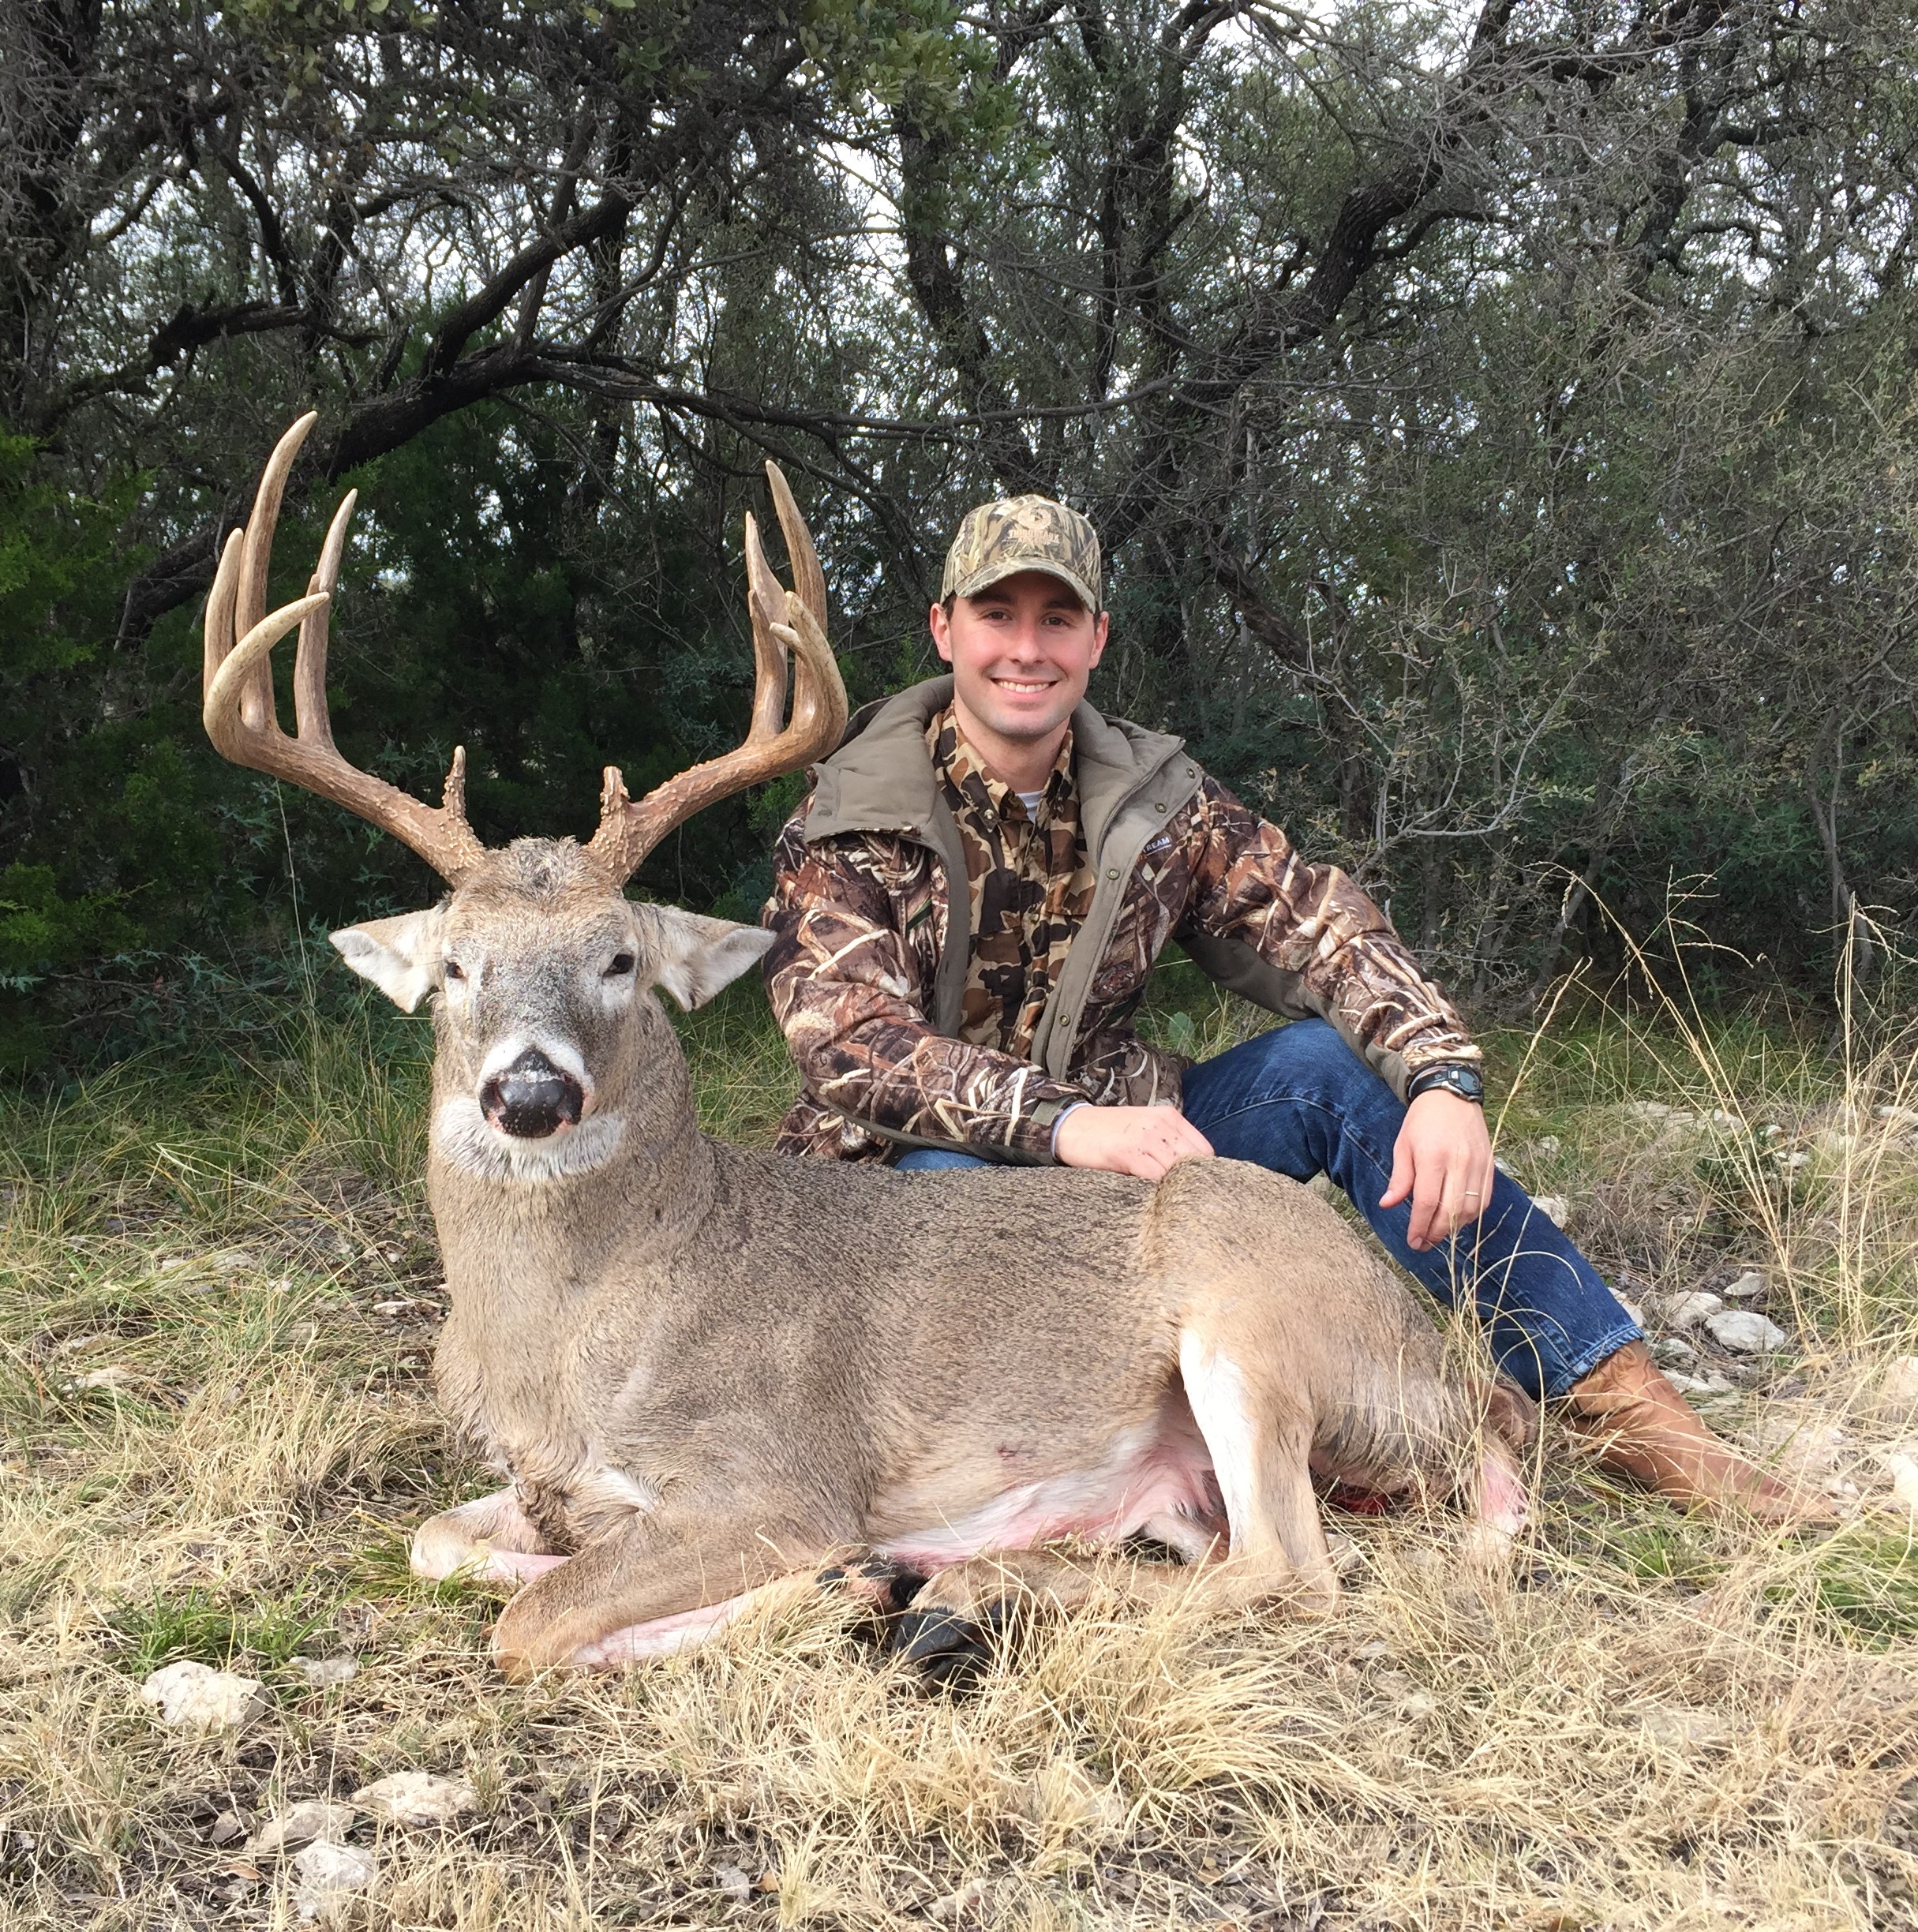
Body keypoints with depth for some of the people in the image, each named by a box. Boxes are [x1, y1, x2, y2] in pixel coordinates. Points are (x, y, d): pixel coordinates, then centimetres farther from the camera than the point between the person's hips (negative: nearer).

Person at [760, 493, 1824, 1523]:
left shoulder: (1151, 795, 1)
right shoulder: (850, 826, -12)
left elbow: (1314, 926, -5)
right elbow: (853, 1043, -26)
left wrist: (1444, 1079, -23)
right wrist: (1060, 1121, -42)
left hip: (1113, 1142, 4)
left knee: (1330, 1061, -14)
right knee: (937, 1181, -38)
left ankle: (1618, 1402, -12)